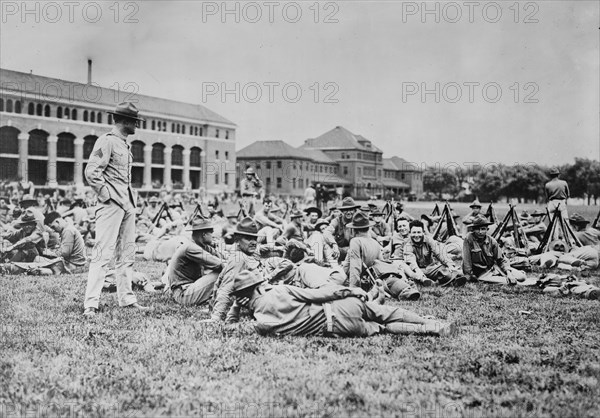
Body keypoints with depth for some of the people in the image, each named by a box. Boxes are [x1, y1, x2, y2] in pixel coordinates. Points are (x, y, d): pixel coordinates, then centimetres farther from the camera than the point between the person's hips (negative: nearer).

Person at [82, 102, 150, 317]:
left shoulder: (125, 145, 17)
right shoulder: (107, 141, -9)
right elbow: (91, 172, -17)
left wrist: (131, 197, 15)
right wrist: (107, 195, -14)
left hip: (128, 204, 9)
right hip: (111, 205, -9)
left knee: (127, 254, 12)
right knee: (103, 253, -10)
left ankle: (126, 298, 21)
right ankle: (90, 304, -9)